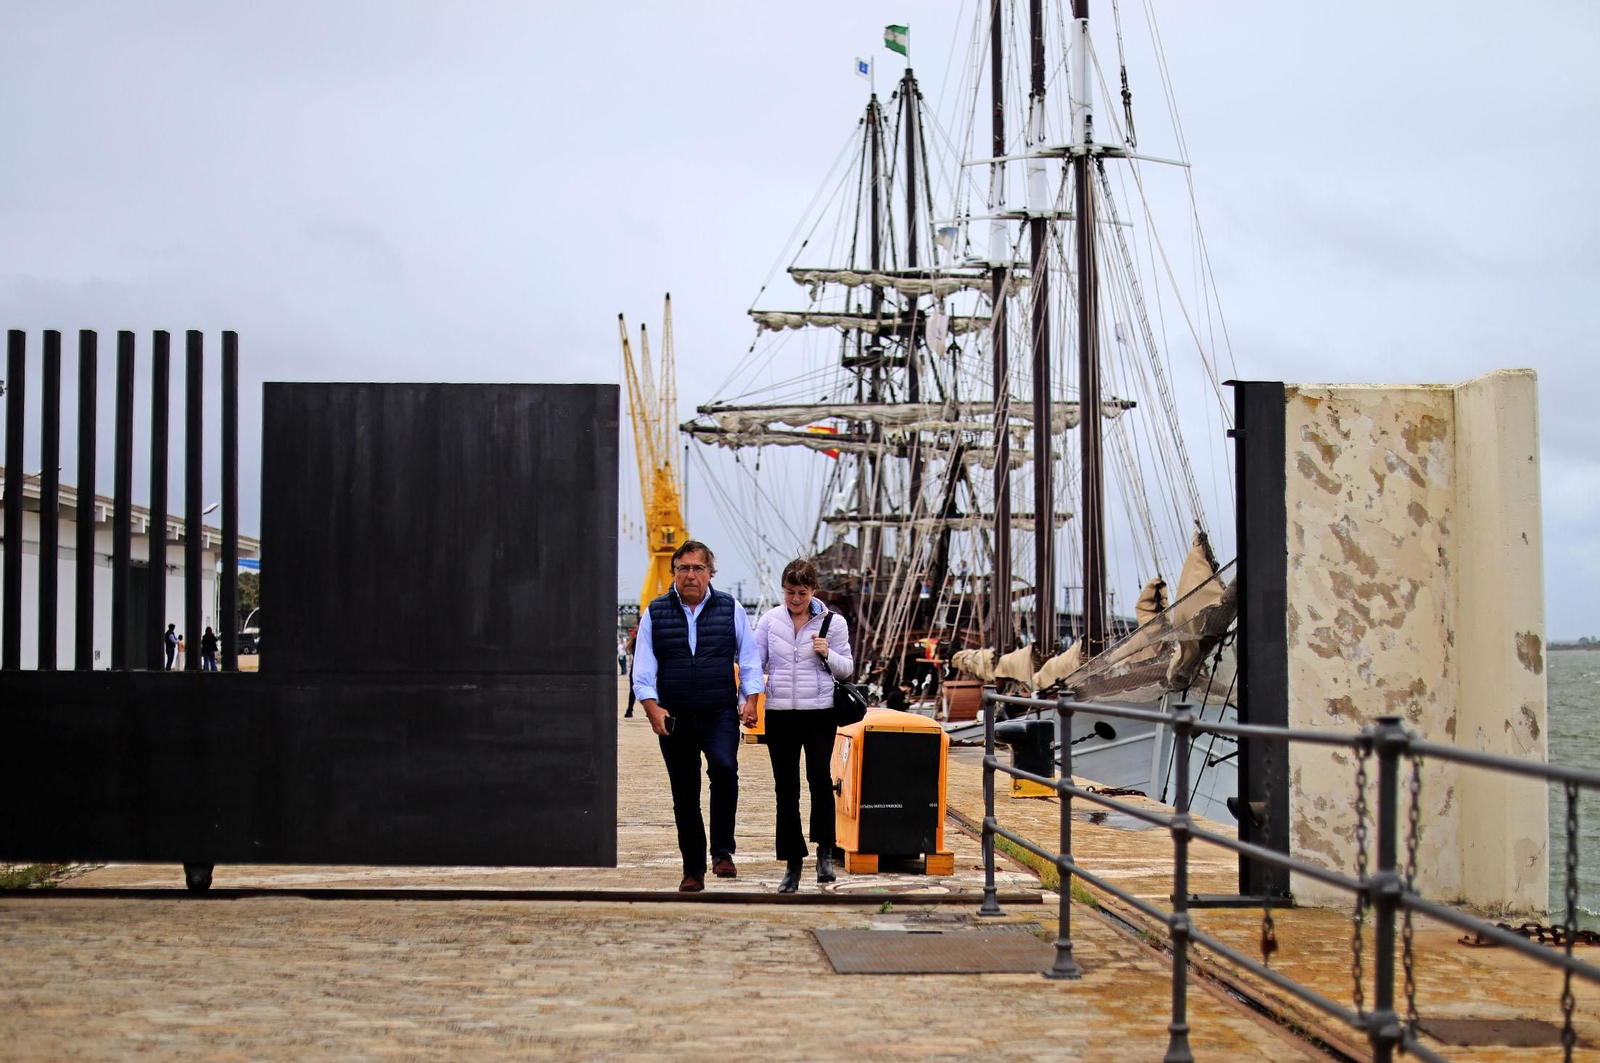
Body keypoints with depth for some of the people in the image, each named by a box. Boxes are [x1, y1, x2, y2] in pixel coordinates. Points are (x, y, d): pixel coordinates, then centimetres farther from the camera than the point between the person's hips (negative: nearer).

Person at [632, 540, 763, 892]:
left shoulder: (730, 610, 8)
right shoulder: (655, 613, 7)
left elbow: (749, 659, 10)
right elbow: (643, 667, 3)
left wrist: (750, 699, -3)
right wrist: (652, 707, -10)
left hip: (720, 714, -1)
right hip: (674, 718, 1)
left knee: (724, 767, -27)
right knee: (684, 795, 5)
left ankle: (722, 852, -17)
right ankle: (693, 869, 15)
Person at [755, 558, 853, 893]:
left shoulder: (833, 623, 2)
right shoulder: (770, 620, 5)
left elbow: (847, 668, 8)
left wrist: (828, 654, -12)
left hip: (819, 713, -2)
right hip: (779, 714, 2)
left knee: (819, 775, -19)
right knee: (785, 789, 5)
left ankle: (825, 851, -4)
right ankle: (792, 862, 14)